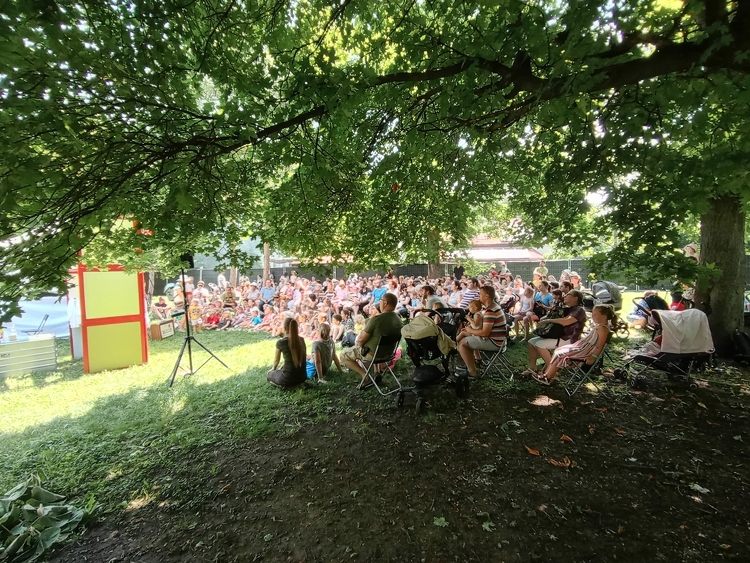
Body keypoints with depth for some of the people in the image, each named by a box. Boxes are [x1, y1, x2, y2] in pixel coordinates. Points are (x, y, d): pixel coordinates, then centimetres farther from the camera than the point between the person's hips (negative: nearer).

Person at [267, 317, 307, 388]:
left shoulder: (280, 342, -13)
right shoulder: (301, 340, 0)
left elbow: (276, 359, 4)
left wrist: (274, 368, 26)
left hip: (288, 378, -5)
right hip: (302, 376, 5)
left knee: (269, 374, 25)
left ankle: (286, 385, 2)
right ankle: (297, 384, 11)